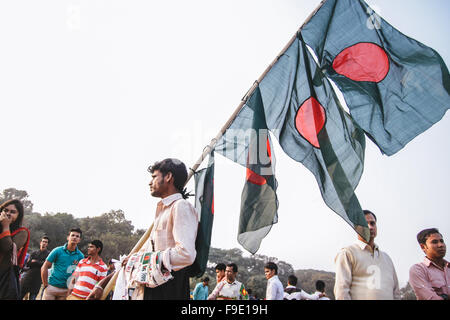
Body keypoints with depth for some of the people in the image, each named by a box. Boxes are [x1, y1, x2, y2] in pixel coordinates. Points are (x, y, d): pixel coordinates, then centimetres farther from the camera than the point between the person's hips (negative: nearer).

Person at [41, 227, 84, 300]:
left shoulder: (80, 256, 0)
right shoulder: (58, 251, -3)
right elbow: (44, 267, 0)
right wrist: (46, 285, -4)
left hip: (66, 290, 1)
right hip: (52, 287, -1)